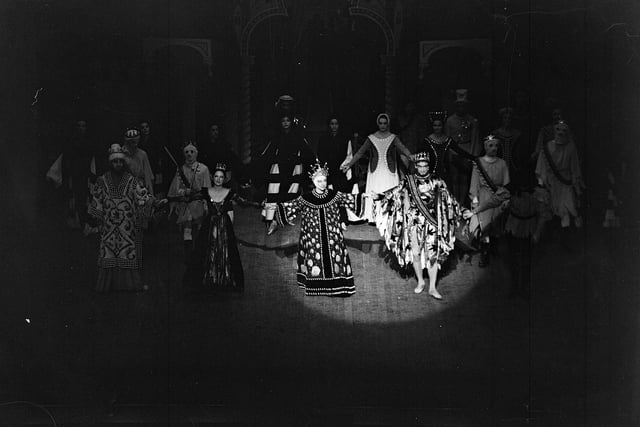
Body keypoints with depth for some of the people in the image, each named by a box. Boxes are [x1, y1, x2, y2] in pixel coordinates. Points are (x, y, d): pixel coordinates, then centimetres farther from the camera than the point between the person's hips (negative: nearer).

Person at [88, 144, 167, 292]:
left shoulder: (131, 180, 1)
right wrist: (94, 220, 6)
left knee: (129, 251, -1)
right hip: (109, 227, 1)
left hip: (127, 225, -1)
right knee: (108, 253, 0)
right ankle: (107, 284, 8)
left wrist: (153, 202, -27)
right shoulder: (103, 181, 5)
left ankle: (130, 282, 6)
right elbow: (96, 202, 10)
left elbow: (141, 194, -9)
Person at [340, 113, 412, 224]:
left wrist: (410, 157, -33)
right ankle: (374, 218, 0)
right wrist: (349, 165, 0)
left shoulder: (393, 138, 3)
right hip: (375, 172, 1)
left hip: (389, 173, -1)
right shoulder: (371, 138, 6)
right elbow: (360, 153, 7)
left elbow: (403, 149, -12)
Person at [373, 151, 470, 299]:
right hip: (414, 222, 1)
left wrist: (462, 211, -3)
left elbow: (449, 199, 3)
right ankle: (420, 282, 22)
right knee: (415, 253, 1)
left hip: (432, 223, -1)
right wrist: (379, 196, -9)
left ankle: (432, 287, 5)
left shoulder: (436, 181, 0)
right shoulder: (409, 180, 1)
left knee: (433, 254, -3)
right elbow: (395, 192, 3)